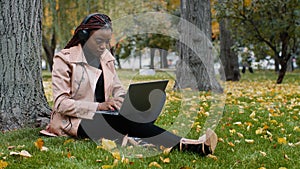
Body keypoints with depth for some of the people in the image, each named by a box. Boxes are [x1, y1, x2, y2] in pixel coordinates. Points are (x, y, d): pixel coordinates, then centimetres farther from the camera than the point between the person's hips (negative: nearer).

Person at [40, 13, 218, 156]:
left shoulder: (106, 58, 13)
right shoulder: (65, 59, -6)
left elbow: (119, 91, 14)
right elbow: (61, 102, -13)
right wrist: (99, 106, -25)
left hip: (101, 115, 8)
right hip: (78, 122, -7)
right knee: (128, 121, -34)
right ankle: (188, 145, -47)